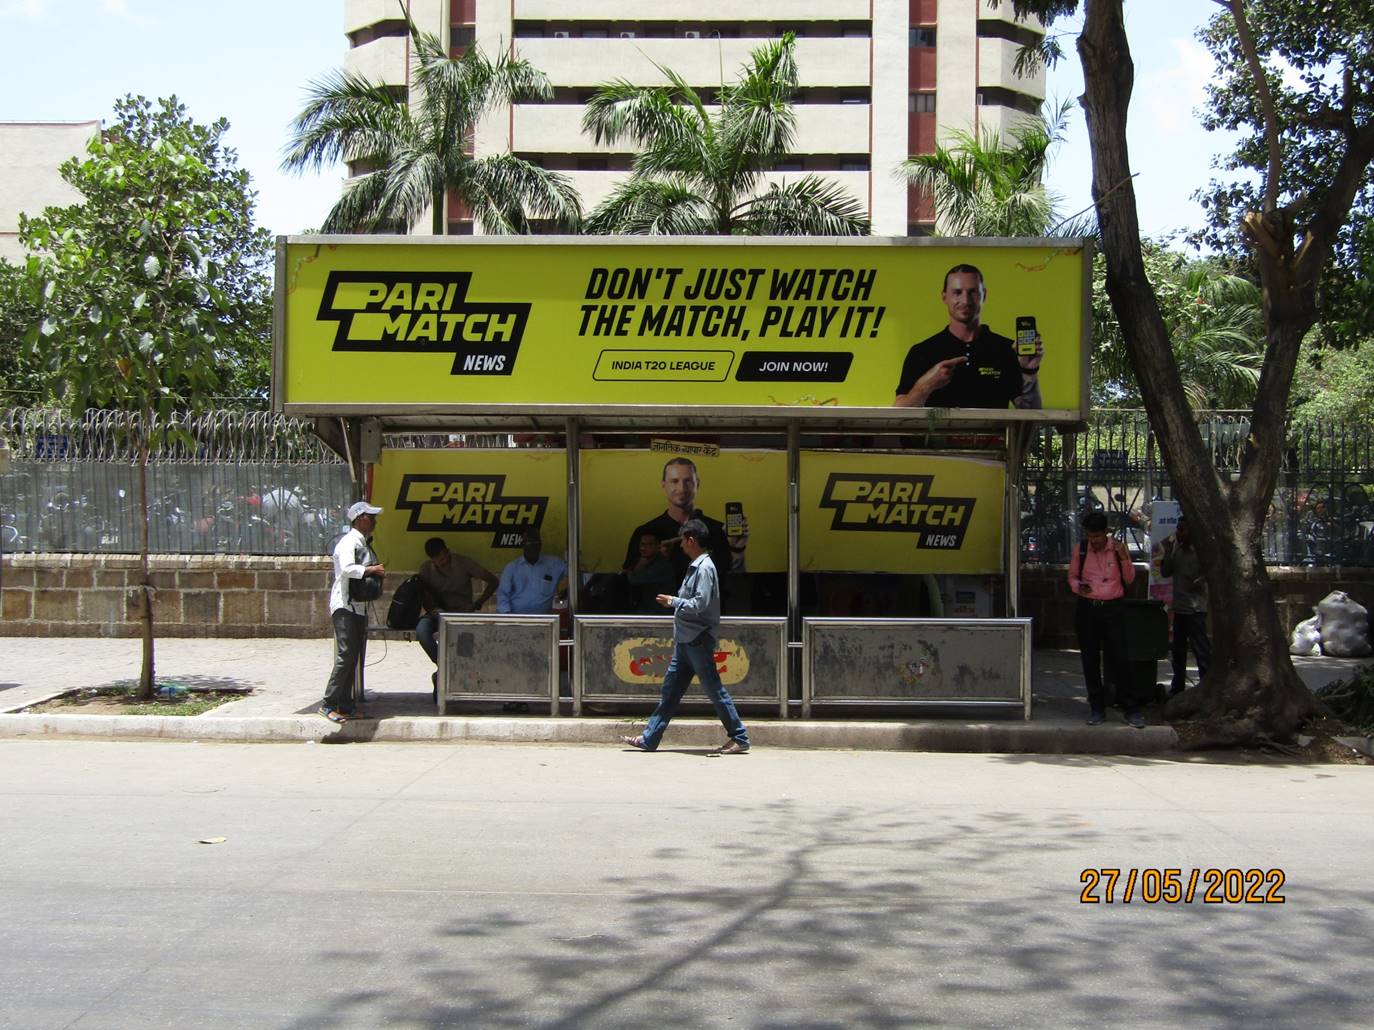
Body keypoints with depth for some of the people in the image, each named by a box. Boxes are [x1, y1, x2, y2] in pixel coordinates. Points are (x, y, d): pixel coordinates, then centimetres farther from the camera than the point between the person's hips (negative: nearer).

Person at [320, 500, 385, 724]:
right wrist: (372, 569, -20)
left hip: (359, 606, 10)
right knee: (346, 655, -14)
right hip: (344, 606, -10)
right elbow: (347, 569, -27)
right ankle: (328, 704, -10)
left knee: (354, 656, 9)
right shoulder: (349, 542, -11)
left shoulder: (364, 543, 19)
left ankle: (345, 705, 13)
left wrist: (377, 572, 10)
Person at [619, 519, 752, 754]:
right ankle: (649, 739, 15)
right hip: (686, 640, 10)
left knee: (714, 689, -4)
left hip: (698, 640, -10)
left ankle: (740, 738, 4)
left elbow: (700, 604, -24)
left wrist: (673, 601, -12)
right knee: (670, 689, 11)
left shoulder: (704, 568, -15)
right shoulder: (695, 566, 15)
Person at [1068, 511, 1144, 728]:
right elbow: (1072, 576, 14)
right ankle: (1097, 707, 16)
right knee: (1090, 660, 6)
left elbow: (1129, 579, 4)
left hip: (1113, 609, -2)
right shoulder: (1080, 550, 4)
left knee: (1118, 659, -6)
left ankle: (1131, 709, 0)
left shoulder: (1119, 548, 1)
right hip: (1087, 609, 2)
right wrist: (1077, 586, -8)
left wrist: (1124, 559, -12)